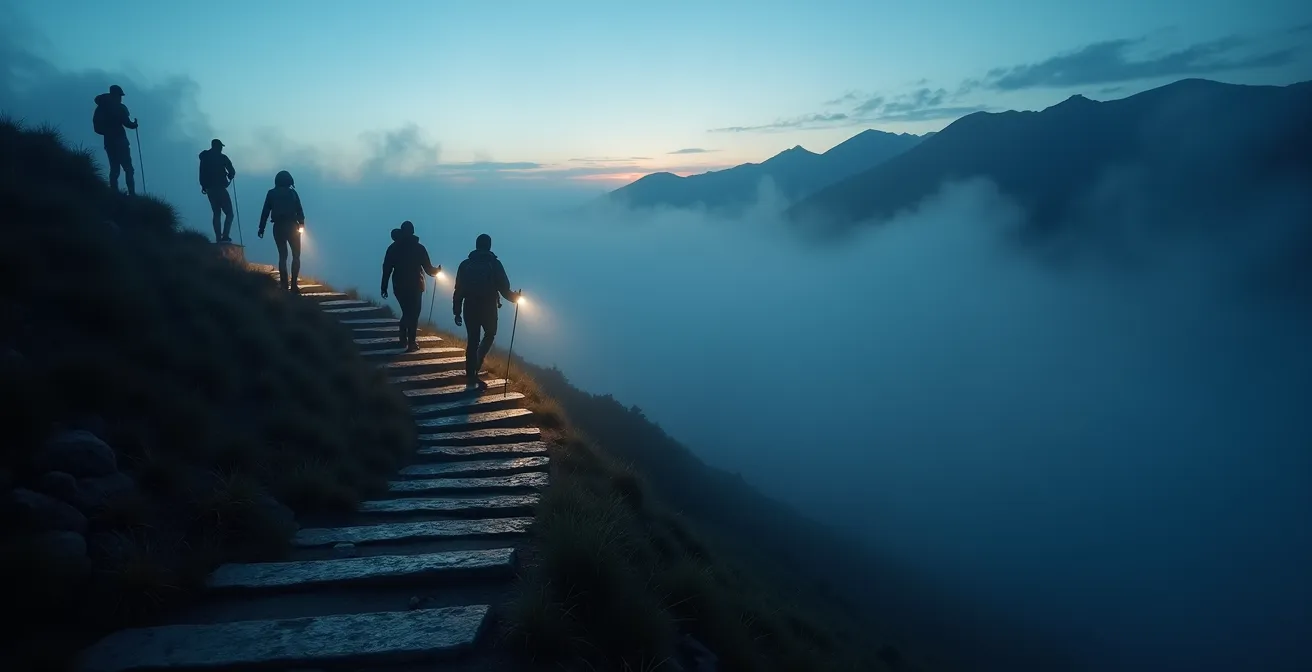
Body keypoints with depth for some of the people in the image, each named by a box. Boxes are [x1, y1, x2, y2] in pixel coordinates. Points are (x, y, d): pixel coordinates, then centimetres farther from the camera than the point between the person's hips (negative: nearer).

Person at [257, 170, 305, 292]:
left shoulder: (271, 193, 5)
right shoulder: (292, 193, 1)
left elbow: (265, 212, 2)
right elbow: (299, 211, -1)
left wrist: (261, 228, 4)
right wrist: (302, 224, 10)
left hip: (278, 227, 2)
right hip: (292, 227, -2)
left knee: (282, 256, 8)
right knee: (296, 256, 5)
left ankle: (284, 286, 2)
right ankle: (293, 285, -7)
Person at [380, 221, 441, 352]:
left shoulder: (393, 248, 2)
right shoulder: (419, 248, -6)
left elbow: (386, 269, 0)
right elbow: (428, 268, -4)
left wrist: (384, 287, 5)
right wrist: (437, 270, 18)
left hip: (399, 286, 3)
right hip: (415, 286, -3)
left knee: (406, 312, 20)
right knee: (413, 314, 3)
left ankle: (403, 340, 20)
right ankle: (411, 343, -2)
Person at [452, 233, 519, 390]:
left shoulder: (465, 264, 3)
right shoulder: (495, 264, -5)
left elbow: (458, 291, 2)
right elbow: (504, 289, -6)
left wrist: (457, 311, 9)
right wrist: (515, 297, 14)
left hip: (470, 308, 2)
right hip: (488, 308, -2)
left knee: (472, 341, 10)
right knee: (490, 335, 22)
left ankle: (471, 378, 10)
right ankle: (476, 368, 4)